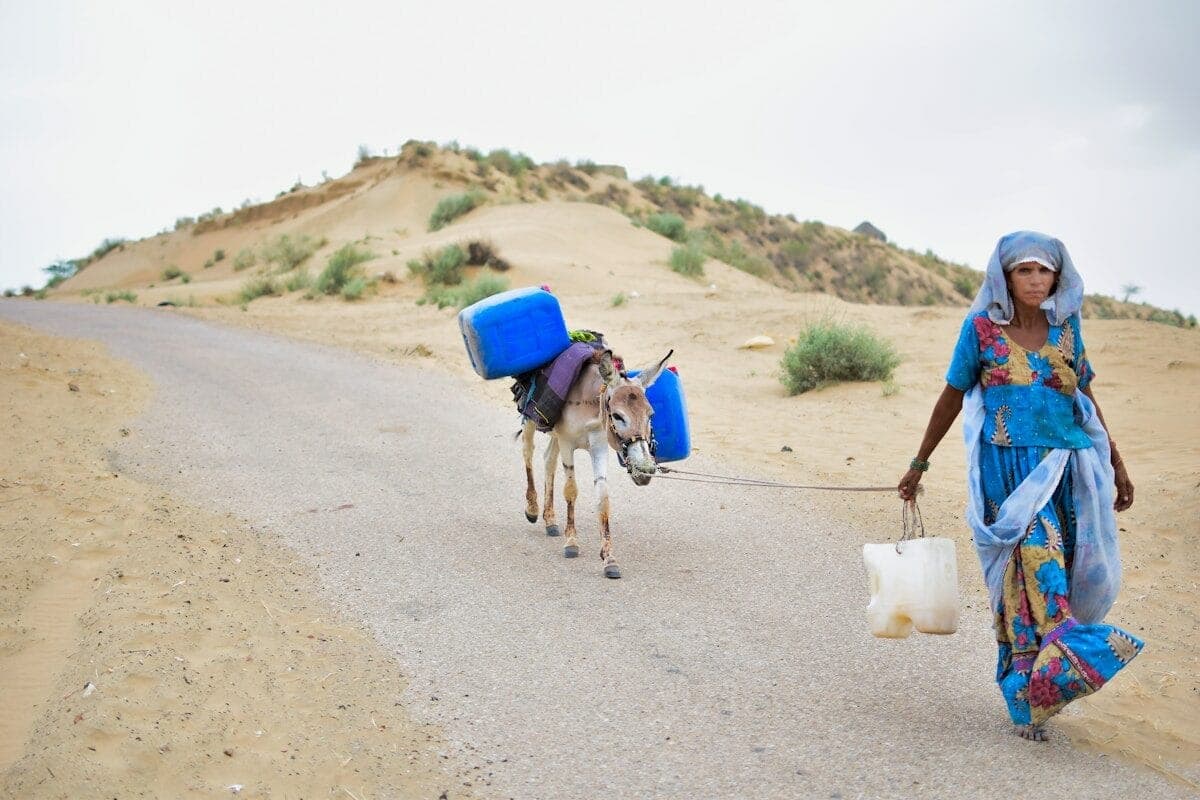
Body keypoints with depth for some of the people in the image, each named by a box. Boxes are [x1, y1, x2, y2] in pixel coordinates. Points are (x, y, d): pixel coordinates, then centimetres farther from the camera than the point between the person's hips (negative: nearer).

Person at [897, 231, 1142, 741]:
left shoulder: (1065, 327, 9)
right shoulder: (981, 327, -1)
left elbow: (1086, 399, 17)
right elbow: (951, 398, 6)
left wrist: (1117, 465, 17)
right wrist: (919, 464, 9)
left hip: (1068, 469, 3)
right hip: (1010, 469, -3)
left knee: (1041, 579, 3)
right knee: (1037, 564, -18)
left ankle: (1027, 685, 17)